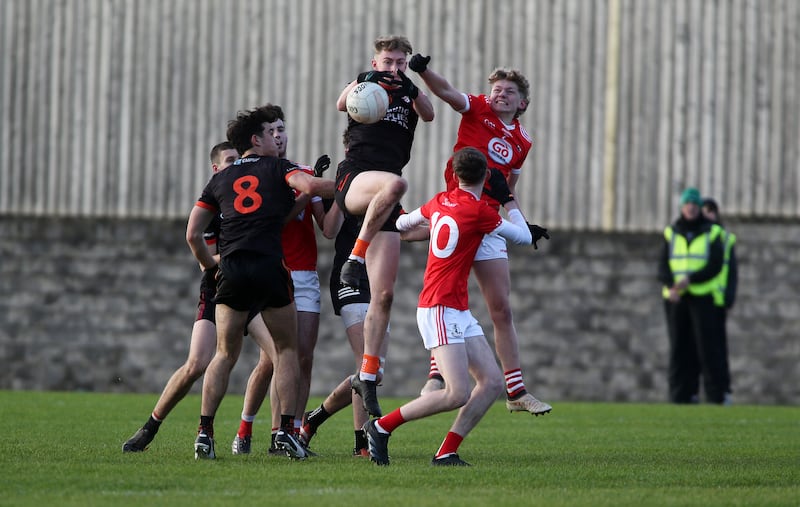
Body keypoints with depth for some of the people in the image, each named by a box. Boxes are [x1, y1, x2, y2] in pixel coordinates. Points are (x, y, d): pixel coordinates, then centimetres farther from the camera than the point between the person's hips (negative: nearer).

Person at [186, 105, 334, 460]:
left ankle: (205, 432, -1)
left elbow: (192, 234, 16)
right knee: (287, 349, 12)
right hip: (270, 267, -3)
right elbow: (309, 187, -12)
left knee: (225, 354, 11)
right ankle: (286, 429, 1)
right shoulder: (278, 168, 10)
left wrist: (209, 265, 31)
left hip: (231, 269, 3)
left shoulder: (220, 180, 20)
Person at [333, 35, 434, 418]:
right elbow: (342, 104, -10)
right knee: (394, 183, -41)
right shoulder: (364, 86, 14)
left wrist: (411, 90, -22)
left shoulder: (411, 95, 21)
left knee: (384, 295, -3)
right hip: (353, 180, -4)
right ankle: (355, 259, -30)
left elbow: (429, 114, -2)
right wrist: (366, 82, -30)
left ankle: (367, 375, 1)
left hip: (384, 203, 4)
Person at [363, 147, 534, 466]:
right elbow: (523, 237, 1)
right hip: (441, 309, -9)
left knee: (492, 382, 2)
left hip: (459, 312, 9)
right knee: (457, 394, -16)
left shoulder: (440, 201, 9)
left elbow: (405, 222, 29)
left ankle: (446, 452, -1)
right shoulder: (478, 211, -13)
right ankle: (381, 427, -4)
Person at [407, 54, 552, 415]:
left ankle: (516, 391, 9)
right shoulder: (477, 110, 4)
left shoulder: (522, 141, 16)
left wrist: (523, 226, 13)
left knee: (502, 310, 6)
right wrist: (423, 71, -35)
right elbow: (446, 92, -16)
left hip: (489, 224, 5)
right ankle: (437, 375, -6)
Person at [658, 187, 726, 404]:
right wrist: (671, 286, -17)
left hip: (703, 296, -3)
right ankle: (681, 394, 3)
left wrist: (689, 280, -19)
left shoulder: (712, 233, 1)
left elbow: (715, 266, -6)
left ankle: (717, 394, -6)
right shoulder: (670, 233, 8)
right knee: (680, 346, 1)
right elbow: (663, 266, 2)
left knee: (708, 345, -8)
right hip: (675, 299, 3)